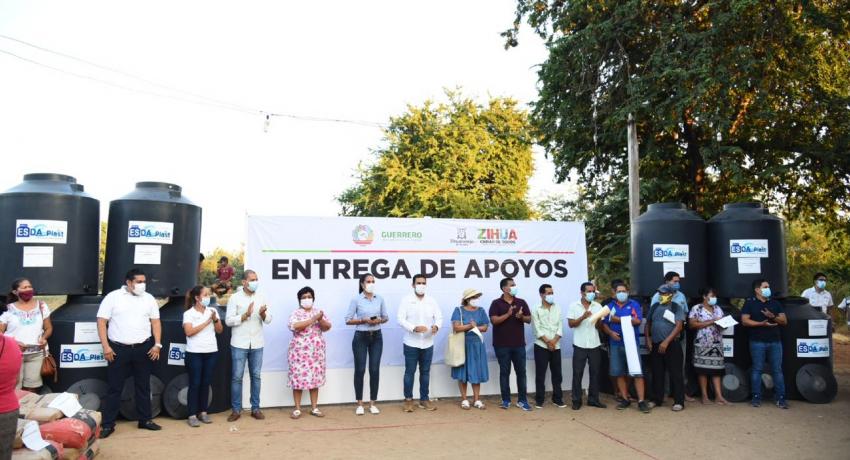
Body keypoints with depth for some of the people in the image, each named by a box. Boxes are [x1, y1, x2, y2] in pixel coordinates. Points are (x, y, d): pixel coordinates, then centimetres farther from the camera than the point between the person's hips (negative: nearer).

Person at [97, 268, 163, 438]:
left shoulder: (149, 299, 6)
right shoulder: (113, 297, -3)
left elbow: (155, 322, 9)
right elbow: (101, 322, -5)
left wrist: (157, 344, 0)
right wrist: (106, 346, -11)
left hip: (143, 348, 3)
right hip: (118, 349, -3)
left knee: (143, 386, 11)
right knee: (115, 388, 3)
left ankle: (145, 420, 22)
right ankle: (108, 424, 12)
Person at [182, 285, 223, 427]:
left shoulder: (212, 310, 7)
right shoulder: (188, 313, -4)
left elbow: (219, 330, 8)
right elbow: (189, 332, -16)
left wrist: (215, 319, -10)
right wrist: (207, 321, -15)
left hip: (211, 352, 4)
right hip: (195, 353, -4)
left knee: (206, 383, 8)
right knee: (195, 384, -1)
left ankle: (203, 412, 18)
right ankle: (192, 415, 5)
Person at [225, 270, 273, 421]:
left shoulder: (261, 297, 6)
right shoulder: (234, 298, -3)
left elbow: (268, 320, 4)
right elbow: (228, 320, -8)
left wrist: (263, 314, -17)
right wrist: (245, 315, -18)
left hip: (257, 344, 3)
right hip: (239, 344, -3)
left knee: (256, 376, 7)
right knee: (237, 377, 1)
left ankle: (255, 408, 16)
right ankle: (236, 410, 11)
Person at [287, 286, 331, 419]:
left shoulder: (319, 312, 9)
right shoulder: (296, 313, -3)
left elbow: (327, 327, 1)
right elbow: (294, 326, -22)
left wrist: (320, 320, -19)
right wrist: (313, 319, -24)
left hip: (316, 351, 3)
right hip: (300, 351, -3)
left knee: (315, 378, 7)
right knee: (298, 378, -2)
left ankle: (314, 408, 15)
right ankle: (297, 409, 8)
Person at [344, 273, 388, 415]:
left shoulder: (380, 299, 4)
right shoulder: (356, 300, -6)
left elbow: (386, 317, 12)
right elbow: (348, 320, -5)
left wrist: (379, 320, -9)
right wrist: (363, 320, -18)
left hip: (376, 337, 3)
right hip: (361, 337, -3)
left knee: (375, 370, 3)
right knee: (360, 370, 2)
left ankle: (373, 403, 14)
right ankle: (359, 404, 14)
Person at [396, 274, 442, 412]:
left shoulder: (432, 301, 6)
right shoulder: (406, 300, -4)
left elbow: (439, 317, 4)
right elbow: (401, 320, -10)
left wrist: (436, 326, -19)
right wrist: (414, 328, -25)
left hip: (428, 343, 3)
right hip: (411, 343, -3)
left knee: (425, 372, 10)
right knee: (410, 371, 4)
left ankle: (424, 399, 20)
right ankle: (408, 400, 14)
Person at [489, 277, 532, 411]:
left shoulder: (521, 302, 8)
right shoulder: (496, 303, -3)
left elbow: (529, 319, 8)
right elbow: (494, 320, -12)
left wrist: (521, 317, -13)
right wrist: (508, 314, -21)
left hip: (519, 344, 3)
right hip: (502, 345, -3)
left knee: (521, 372, 5)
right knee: (504, 372, 4)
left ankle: (522, 400, 12)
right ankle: (506, 400, 13)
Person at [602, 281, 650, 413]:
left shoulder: (634, 304, 3)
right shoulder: (609, 306, 11)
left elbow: (638, 321, -10)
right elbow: (604, 324, 9)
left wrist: (619, 319, -13)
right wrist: (610, 332, -11)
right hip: (616, 344, 3)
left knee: (637, 372, -7)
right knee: (619, 373, 7)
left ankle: (641, 401, -3)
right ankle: (625, 399, 17)